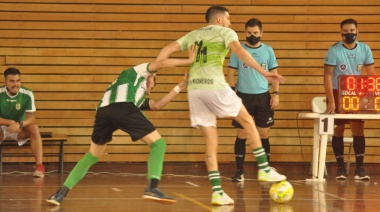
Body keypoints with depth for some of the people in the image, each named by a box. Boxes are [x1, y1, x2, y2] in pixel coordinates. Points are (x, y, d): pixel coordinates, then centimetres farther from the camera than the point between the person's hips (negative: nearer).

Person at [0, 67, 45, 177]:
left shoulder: (27, 94, -14)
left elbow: (31, 117, -18)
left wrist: (19, 124, -39)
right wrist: (11, 122, -33)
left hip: (20, 130, 1)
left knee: (34, 128, -30)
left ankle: (39, 166, -31)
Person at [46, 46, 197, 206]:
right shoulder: (139, 71, 32)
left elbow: (156, 105, 35)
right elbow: (162, 63, 18)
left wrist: (180, 87, 37)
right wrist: (189, 61, 26)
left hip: (103, 111, 7)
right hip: (123, 108, -7)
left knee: (92, 156, 25)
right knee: (158, 144, 5)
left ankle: (61, 193, 13)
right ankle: (152, 188, -15)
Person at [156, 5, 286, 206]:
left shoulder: (193, 34, 25)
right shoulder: (225, 32, 9)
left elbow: (168, 49, 16)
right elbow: (239, 51, -10)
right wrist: (263, 72, -17)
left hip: (194, 89, 5)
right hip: (214, 85, -5)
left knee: (211, 141, 8)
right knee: (247, 121, 15)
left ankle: (217, 192, -1)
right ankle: (264, 169, 13)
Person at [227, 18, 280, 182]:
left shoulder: (268, 50, 5)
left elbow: (274, 73, 8)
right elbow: (231, 73, 2)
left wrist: (276, 94, -2)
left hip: (263, 96, 1)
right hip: (243, 96, -1)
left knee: (264, 135, 4)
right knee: (242, 135, 1)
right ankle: (239, 171, 5)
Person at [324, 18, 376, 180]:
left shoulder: (365, 50, -4)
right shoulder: (334, 51, -14)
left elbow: (372, 75, 0)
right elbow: (328, 76, -16)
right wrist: (331, 101, -23)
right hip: (337, 94, -2)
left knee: (358, 130, -3)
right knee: (338, 130, 1)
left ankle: (359, 168, -1)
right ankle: (341, 167, 7)